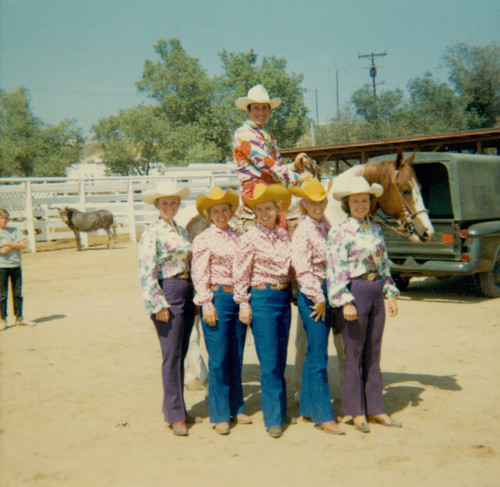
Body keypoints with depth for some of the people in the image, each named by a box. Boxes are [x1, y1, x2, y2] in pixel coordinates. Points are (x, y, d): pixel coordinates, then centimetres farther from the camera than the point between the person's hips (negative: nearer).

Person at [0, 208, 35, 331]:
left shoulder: (15, 230, 8)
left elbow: (23, 245, -3)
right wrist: (15, 243, -7)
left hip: (16, 265, 4)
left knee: (18, 293, 8)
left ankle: (19, 318, 16)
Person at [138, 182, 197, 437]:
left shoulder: (182, 231, 15)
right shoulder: (152, 233, -7)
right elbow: (147, 272, -12)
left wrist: (196, 297, 14)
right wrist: (158, 305, -16)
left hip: (187, 294, 7)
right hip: (167, 294, -7)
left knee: (181, 355, 13)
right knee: (171, 356, -4)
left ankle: (175, 406, 25)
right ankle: (175, 415, 5)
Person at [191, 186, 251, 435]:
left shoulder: (236, 237, 12)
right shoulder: (203, 239, -4)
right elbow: (199, 274, -7)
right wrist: (207, 304, -13)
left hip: (238, 299, 5)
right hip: (217, 298, -5)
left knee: (236, 357, 11)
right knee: (218, 359, -1)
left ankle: (236, 408, 25)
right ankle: (220, 415, 10)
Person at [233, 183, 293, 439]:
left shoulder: (284, 234, 8)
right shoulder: (250, 237, -8)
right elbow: (241, 273, -7)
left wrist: (291, 294, 13)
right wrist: (243, 303, -9)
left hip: (284, 297, 5)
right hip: (261, 299, -5)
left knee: (280, 360, 14)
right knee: (269, 362, -2)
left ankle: (281, 410, 29)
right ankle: (273, 417, 9)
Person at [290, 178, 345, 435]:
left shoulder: (325, 225, 11)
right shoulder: (303, 230, -12)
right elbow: (302, 269, -20)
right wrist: (318, 298, -16)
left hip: (327, 294, 8)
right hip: (313, 295, -8)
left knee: (314, 353, 16)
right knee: (318, 358, -4)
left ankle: (308, 408, 27)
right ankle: (324, 416, 4)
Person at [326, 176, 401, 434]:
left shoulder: (375, 229, 11)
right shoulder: (339, 232, -8)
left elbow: (384, 264, 17)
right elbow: (335, 271, -13)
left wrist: (391, 294, 12)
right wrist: (345, 302, -18)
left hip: (376, 291, 6)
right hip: (355, 291, -6)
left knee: (373, 352, 12)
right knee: (354, 352, 3)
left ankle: (375, 409, 22)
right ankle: (356, 411, 15)